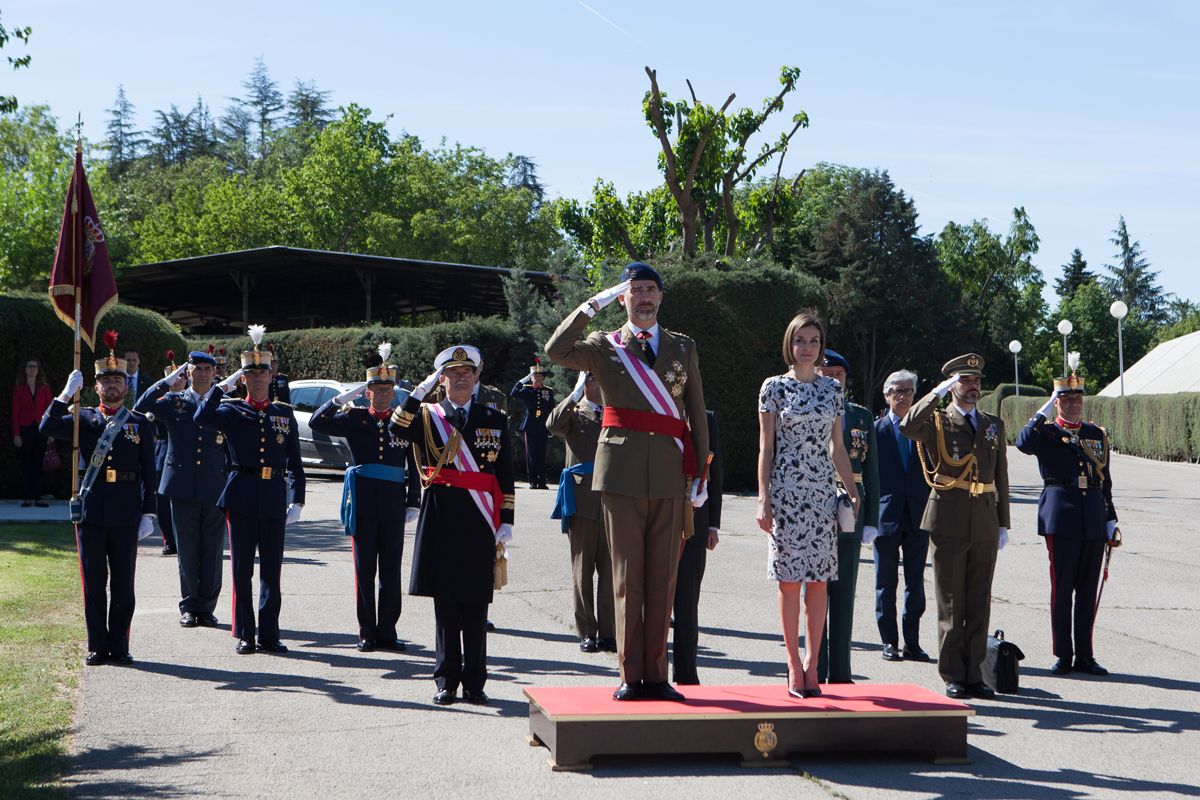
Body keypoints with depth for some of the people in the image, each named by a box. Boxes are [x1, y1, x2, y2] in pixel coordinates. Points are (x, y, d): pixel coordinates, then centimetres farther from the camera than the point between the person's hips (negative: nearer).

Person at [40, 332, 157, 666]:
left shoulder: (141, 424, 8)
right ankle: (97, 647, 11)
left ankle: (119, 647, 11)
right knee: (94, 582, 4)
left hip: (126, 514, 0)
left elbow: (149, 473, 6)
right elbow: (48, 427, -9)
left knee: (123, 584, 3)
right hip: (90, 511, 0)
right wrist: (67, 393, -15)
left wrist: (148, 513, -1)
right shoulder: (83, 419, 9)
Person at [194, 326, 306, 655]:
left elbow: (295, 462, 11)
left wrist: (298, 501, 3)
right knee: (242, 568, 3)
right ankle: (245, 634, 10)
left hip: (274, 497, 2)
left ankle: (268, 634, 12)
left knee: (271, 569, 5)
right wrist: (224, 385, -12)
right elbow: (202, 419, -17)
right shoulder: (231, 411, 5)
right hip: (242, 497, -2)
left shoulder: (285, 413, 11)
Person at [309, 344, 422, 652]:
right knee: (365, 571, 4)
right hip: (362, 504, -1)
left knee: (391, 571, 3)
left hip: (393, 506, 1)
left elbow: (414, 467, 7)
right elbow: (316, 423, -4)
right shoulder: (355, 418, 4)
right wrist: (342, 398, -11)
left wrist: (413, 505, 2)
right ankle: (367, 633, 10)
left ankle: (387, 632, 11)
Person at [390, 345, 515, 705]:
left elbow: (506, 476, 9)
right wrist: (421, 390, -19)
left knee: (476, 604, 4)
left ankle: (474, 682, 11)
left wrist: (506, 523, 2)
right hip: (441, 516, -1)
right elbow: (398, 429, -15)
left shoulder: (495, 420, 11)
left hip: (479, 522, 1)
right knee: (445, 601, 3)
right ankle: (447, 681, 11)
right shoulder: (427, 416, 8)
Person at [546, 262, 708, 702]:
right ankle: (630, 676, 6)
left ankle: (655, 675, 10)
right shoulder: (605, 347, 8)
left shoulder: (684, 348, 14)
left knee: (663, 580, 3)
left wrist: (698, 474, 7)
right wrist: (593, 304, -12)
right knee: (627, 579, 1)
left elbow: (696, 415, 13)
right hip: (622, 475, -1)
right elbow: (556, 351, -12)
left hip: (670, 476, 2)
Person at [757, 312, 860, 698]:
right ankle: (795, 665, 5)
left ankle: (811, 665, 7)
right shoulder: (774, 387, 1)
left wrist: (853, 491, 7)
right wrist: (763, 498, -6)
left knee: (819, 580, 2)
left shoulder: (832, 388, 9)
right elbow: (766, 447, 0)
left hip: (823, 493, 3)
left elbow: (838, 447, 13)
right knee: (790, 580, -2)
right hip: (786, 492, -3)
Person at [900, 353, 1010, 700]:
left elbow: (1001, 477, 16)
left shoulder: (994, 425, 15)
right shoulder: (937, 421, 2)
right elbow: (907, 427, -22)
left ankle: (974, 675, 12)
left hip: (985, 524, 4)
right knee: (951, 605, 1)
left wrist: (1004, 524, 12)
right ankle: (953, 677, 6)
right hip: (949, 523, -4)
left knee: (980, 605, 6)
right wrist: (938, 392, -19)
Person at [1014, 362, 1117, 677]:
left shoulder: (1097, 434, 15)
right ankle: (1063, 655, 7)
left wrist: (1110, 519, 12)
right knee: (1061, 588, 0)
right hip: (1061, 518, -4)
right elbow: (1023, 444, -21)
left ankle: (1084, 655, 13)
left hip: (1094, 520, 4)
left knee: (1089, 590, 6)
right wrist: (1044, 412, -15)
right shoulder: (1046, 432, 3)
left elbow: (1105, 480, 17)